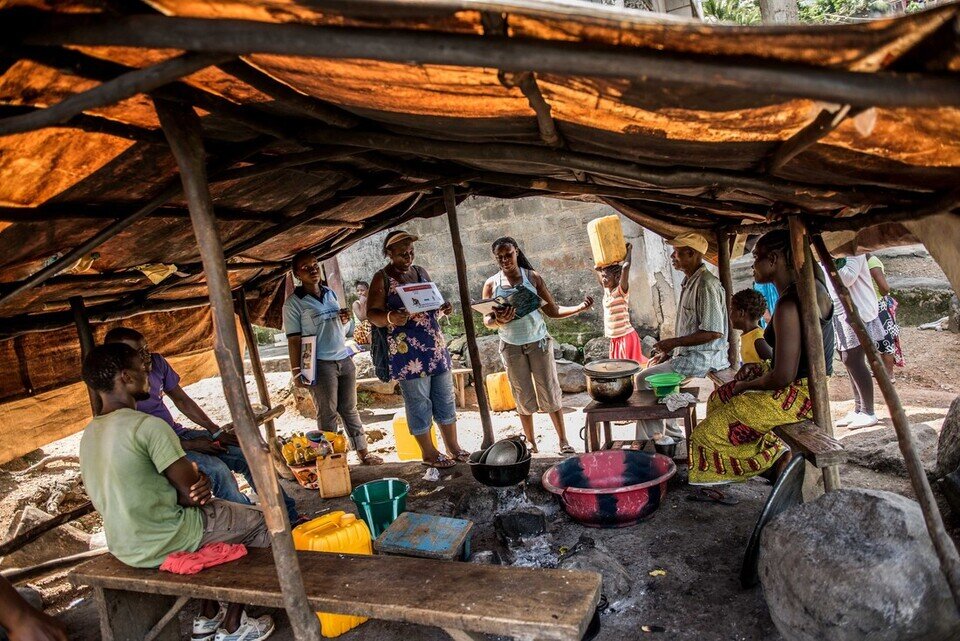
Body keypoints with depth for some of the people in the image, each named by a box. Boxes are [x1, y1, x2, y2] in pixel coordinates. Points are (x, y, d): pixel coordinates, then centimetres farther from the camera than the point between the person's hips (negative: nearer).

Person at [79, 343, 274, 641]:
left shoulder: (89, 434, 5)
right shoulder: (148, 426, -23)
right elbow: (189, 490, -20)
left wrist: (197, 481, -4)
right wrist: (197, 473, 2)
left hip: (124, 547, 9)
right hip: (163, 543, -9)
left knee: (216, 509, 29)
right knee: (259, 524, 9)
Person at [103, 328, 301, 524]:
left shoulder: (156, 362, -2)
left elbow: (181, 399, 8)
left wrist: (216, 431, 0)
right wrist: (191, 445, -17)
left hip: (178, 433, 7)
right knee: (217, 469, -31)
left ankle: (290, 517, 0)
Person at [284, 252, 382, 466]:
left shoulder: (330, 292, 11)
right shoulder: (294, 303, -7)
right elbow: (294, 339, -10)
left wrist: (344, 319, 1)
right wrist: (296, 371, -13)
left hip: (344, 359, 6)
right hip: (320, 364, -6)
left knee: (350, 409, 12)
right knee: (327, 413, 3)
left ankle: (363, 452, 19)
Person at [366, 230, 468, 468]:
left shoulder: (421, 272, 14)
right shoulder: (382, 278, -4)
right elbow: (371, 313, -10)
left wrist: (443, 308, -1)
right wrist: (390, 318, -30)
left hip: (436, 345, 6)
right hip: (408, 350, -6)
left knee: (445, 397, 12)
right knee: (419, 402, 2)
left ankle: (453, 446, 24)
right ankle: (429, 453, 16)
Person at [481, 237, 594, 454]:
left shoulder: (532, 277, -4)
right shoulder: (491, 284, -2)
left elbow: (552, 311, -2)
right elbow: (487, 321, -1)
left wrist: (580, 308, -15)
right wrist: (498, 321, -24)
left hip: (538, 342, -1)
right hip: (512, 347, 1)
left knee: (551, 393, 2)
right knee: (523, 397, 9)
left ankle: (563, 441, 13)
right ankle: (531, 442, 23)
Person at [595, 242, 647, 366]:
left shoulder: (621, 291, -13)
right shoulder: (606, 290, 9)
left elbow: (625, 268, -25)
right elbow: (598, 270, 20)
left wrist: (629, 251, -11)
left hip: (626, 337, -8)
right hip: (614, 339, 8)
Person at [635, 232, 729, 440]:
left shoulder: (706, 285, -20)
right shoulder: (689, 282, 12)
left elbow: (713, 331, -25)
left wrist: (674, 342, -20)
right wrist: (668, 351, 11)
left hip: (702, 358, -11)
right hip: (689, 354, 11)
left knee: (645, 379, -11)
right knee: (654, 367, 22)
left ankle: (653, 439, 1)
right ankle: (671, 433, 24)